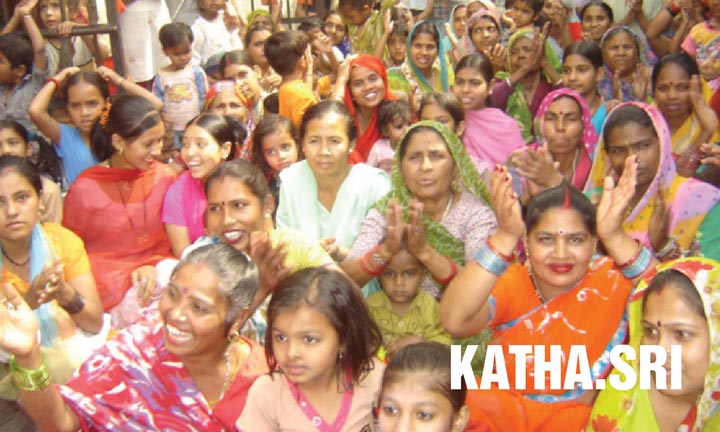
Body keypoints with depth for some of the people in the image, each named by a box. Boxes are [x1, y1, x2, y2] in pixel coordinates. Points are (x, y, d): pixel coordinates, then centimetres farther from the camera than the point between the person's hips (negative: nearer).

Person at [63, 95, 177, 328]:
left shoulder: (165, 177, 2)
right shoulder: (85, 189, -7)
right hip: (107, 282, -3)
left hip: (156, 272, 4)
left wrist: (152, 266, -12)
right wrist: (120, 282, -14)